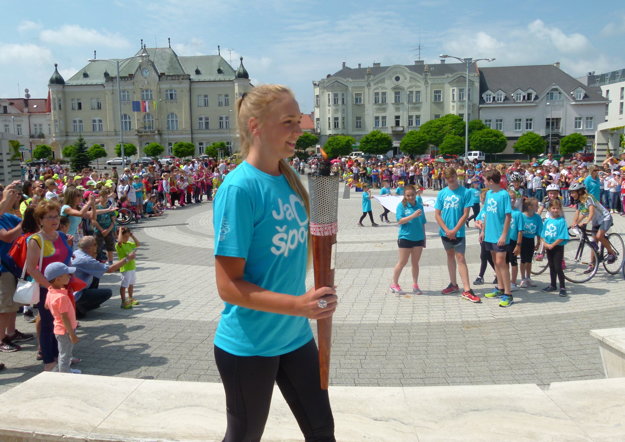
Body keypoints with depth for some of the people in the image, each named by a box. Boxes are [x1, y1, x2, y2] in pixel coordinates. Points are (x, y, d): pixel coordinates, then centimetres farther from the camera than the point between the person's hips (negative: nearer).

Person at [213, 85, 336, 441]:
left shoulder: (289, 179, 1)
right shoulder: (239, 188, -21)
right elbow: (229, 286, -22)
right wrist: (298, 305, -31)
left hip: (296, 336, 7)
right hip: (249, 345, -7)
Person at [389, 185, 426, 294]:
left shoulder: (420, 206, 6)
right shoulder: (401, 206, -6)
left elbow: (422, 223, 13)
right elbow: (400, 221, -15)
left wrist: (424, 238, 14)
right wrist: (413, 215, -26)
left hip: (418, 238, 4)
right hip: (405, 238, -4)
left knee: (415, 263, 11)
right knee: (402, 262, 4)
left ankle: (415, 285, 21)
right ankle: (394, 284, 17)